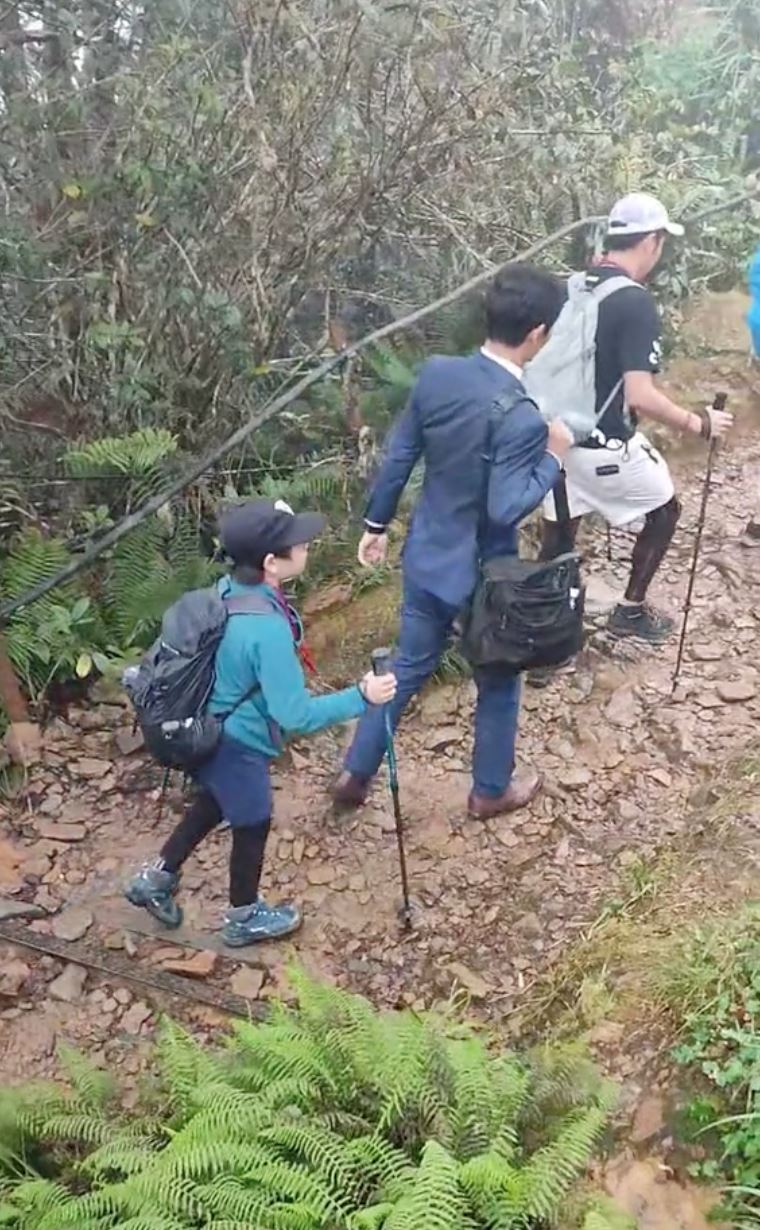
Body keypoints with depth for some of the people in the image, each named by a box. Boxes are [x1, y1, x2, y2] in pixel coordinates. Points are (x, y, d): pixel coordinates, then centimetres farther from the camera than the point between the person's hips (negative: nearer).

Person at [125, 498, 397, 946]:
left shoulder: (228, 591, -8)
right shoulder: (268, 628, -35)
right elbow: (296, 715, -31)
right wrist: (361, 697, -24)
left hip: (211, 732, 8)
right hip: (238, 745, -8)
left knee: (213, 804, 31)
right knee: (253, 824, 16)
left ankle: (158, 877, 44)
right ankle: (244, 917, 37)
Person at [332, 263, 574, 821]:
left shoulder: (436, 373, -8)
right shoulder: (520, 418, -28)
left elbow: (398, 458, 1)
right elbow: (505, 509, -28)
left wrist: (377, 523, 14)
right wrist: (553, 458, -14)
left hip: (427, 557, 6)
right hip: (482, 573, -6)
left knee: (408, 668, 24)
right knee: (498, 681, 19)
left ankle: (355, 775, 33)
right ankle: (491, 789, 38)